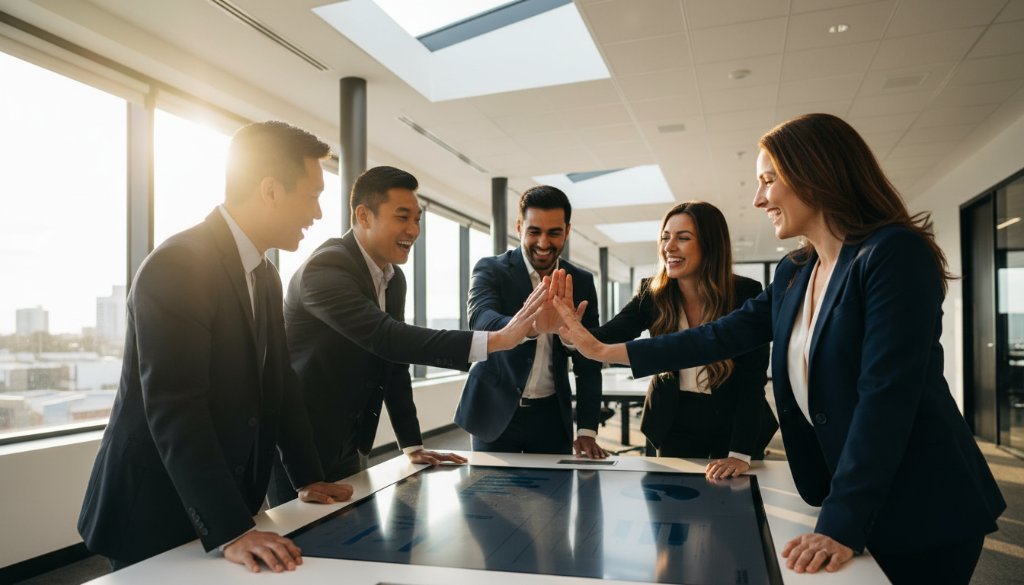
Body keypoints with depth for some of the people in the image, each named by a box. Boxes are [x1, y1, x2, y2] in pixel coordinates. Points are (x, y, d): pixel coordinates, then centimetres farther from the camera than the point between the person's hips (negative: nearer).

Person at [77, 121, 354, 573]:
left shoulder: (264, 276, 6)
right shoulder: (178, 265, -21)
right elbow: (174, 413, -28)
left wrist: (309, 479, 8)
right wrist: (231, 532, -30)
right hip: (155, 514, -7)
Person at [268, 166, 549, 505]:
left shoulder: (393, 278, 4)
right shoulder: (325, 267, -22)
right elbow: (386, 338, -36)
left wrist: (412, 446, 6)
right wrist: (496, 340, -41)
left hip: (348, 450, 8)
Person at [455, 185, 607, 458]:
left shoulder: (582, 282, 1)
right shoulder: (491, 270, -8)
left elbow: (589, 363, 3)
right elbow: (480, 319, -28)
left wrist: (587, 431, -5)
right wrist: (531, 325, -48)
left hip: (552, 416, 3)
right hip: (496, 413, -2)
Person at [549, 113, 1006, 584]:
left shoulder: (895, 254, -19)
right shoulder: (793, 274, 5)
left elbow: (886, 396, -24)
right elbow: (723, 336, 6)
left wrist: (842, 525, -25)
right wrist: (604, 350, 2)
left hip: (923, 510, -6)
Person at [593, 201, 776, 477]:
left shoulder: (746, 294, -16)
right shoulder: (653, 293, -9)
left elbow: (753, 378, -16)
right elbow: (607, 338, -20)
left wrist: (740, 453, -22)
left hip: (734, 425, -1)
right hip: (674, 425, 2)